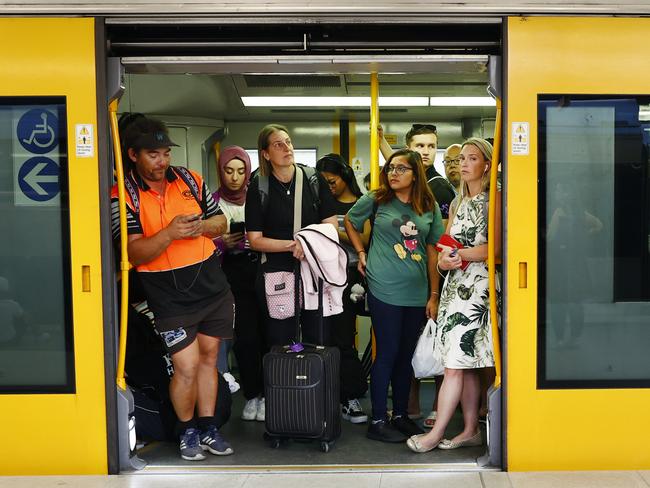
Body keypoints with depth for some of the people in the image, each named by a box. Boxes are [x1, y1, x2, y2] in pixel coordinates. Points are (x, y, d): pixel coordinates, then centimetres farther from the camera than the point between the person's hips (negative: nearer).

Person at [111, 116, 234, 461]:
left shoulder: (190, 180, 4)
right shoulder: (123, 196, -9)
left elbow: (220, 222, 10)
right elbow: (134, 254, -16)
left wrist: (202, 226, -12)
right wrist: (169, 233, -31)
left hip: (212, 286, 5)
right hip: (170, 297, -4)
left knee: (208, 357, 14)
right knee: (186, 367, -6)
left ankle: (207, 428, 30)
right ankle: (187, 430, 21)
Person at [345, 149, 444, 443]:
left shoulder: (429, 207, 6)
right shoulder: (376, 200, -1)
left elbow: (432, 251, 8)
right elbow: (350, 222, 16)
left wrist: (434, 295, 6)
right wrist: (362, 254, 5)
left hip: (417, 294, 4)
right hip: (385, 290, -4)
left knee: (406, 355, 13)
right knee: (387, 354, -1)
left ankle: (400, 415, 27)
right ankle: (377, 421, 11)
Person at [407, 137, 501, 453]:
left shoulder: (493, 200, -5)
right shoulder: (459, 202, 19)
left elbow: (496, 247, -15)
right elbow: (444, 247, 14)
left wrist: (460, 254, -12)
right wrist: (443, 261, -7)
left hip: (477, 285, -8)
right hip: (455, 284, 8)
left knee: (455, 363, -7)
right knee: (466, 365, 10)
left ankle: (436, 433, 0)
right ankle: (471, 431, 18)